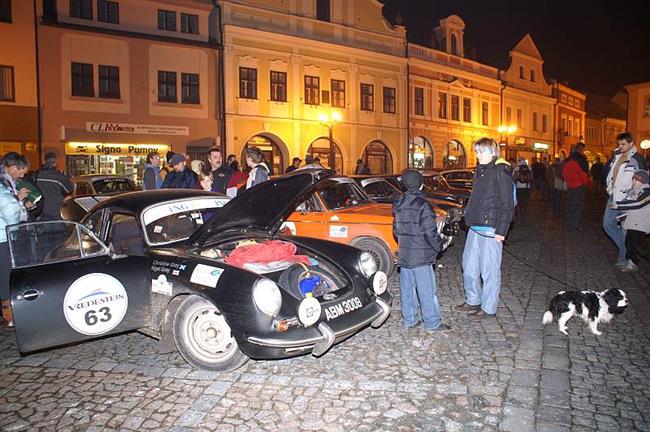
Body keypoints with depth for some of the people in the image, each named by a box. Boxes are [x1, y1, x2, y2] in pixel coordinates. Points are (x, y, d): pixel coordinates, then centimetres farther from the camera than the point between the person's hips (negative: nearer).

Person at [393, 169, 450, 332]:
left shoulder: (398, 204, 8)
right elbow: (430, 232, -17)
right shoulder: (423, 205, -15)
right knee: (427, 290, 1)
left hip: (403, 255, 7)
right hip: (421, 257, -7)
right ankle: (432, 323, 8)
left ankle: (409, 320, 21)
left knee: (407, 288, 12)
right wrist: (438, 247, -2)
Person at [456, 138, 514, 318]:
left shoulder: (501, 172, -11)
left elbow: (506, 204, -15)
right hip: (475, 227, 9)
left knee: (489, 269, 1)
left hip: (490, 229, -9)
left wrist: (501, 231, -17)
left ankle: (489, 308, 14)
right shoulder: (481, 170, 14)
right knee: (469, 265, 16)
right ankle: (473, 301, 31)